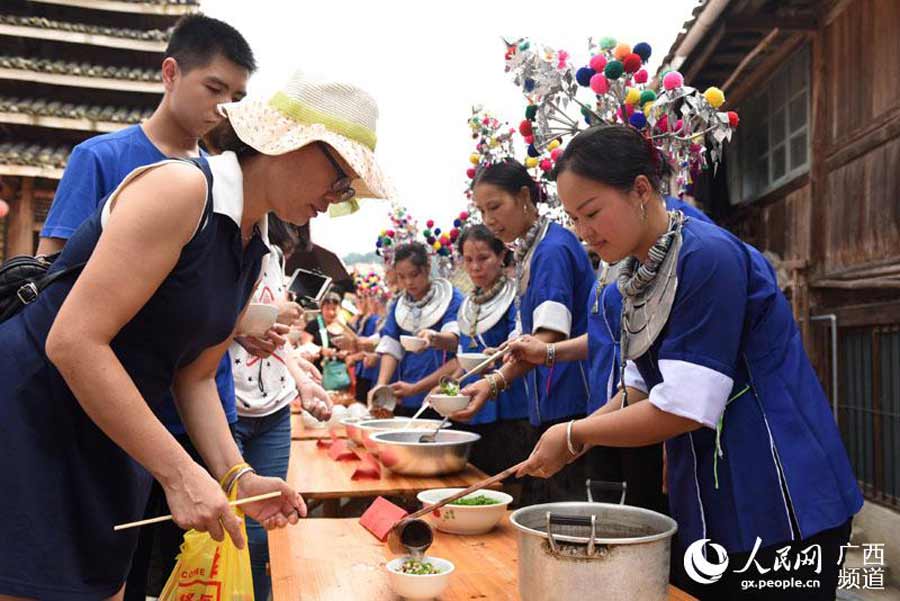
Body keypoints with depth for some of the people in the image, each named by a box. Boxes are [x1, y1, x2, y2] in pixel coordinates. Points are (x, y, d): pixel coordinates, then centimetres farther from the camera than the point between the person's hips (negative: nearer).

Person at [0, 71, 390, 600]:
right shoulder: (181, 189, -20)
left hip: (105, 436, 8)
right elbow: (73, 342, -26)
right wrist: (181, 473, -24)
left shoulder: (254, 251, 6)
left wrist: (237, 475, -4)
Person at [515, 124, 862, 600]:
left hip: (777, 510, -8)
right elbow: (641, 389, 11)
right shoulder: (637, 276, 5)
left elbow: (685, 408, -24)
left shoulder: (708, 258, -22)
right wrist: (569, 443, -2)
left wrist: (574, 435, -13)